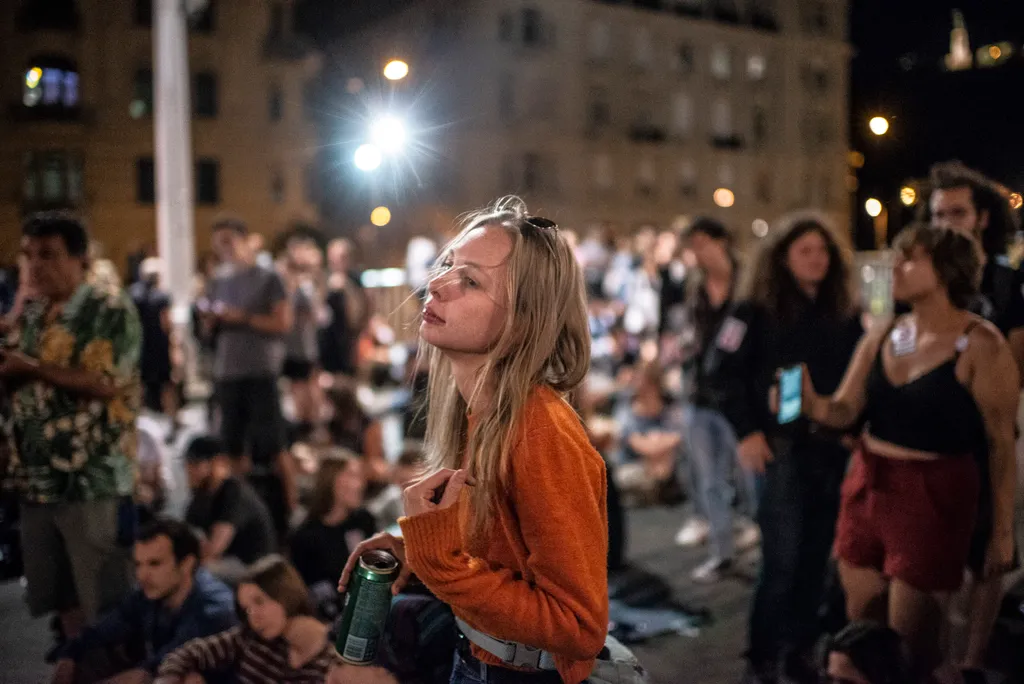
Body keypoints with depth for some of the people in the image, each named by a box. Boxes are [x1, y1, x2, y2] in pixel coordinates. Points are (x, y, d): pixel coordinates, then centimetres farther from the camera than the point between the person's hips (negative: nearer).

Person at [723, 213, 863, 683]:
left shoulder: (844, 312, 10)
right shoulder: (757, 309, -4)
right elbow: (727, 371, -8)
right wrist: (746, 431, -13)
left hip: (833, 448, 5)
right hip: (782, 448, -4)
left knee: (816, 555, 10)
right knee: (782, 559, -4)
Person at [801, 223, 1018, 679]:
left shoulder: (980, 346, -12)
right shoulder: (880, 339, 5)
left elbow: (1000, 443, -11)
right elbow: (844, 411, 3)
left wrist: (1003, 530, -9)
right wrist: (809, 402, -20)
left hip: (934, 497, -6)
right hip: (867, 487, 6)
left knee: (909, 642, 3)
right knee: (860, 630, 17)